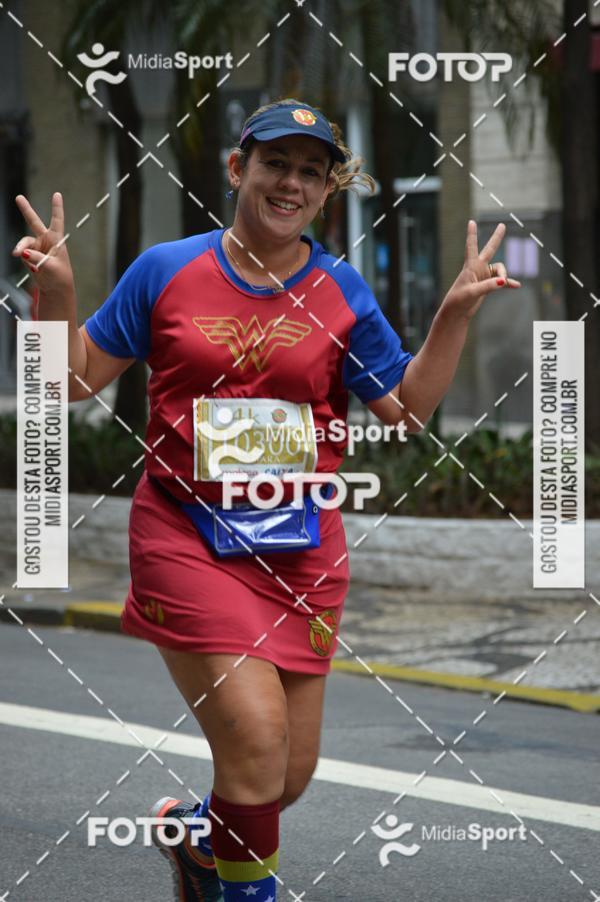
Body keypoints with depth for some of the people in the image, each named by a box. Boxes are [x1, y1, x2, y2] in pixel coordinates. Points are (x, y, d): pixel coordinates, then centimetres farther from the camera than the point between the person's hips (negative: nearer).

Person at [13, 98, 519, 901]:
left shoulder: (341, 293, 4)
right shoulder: (165, 272, 0)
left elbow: (407, 407, 5)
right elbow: (76, 380, 5)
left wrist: (457, 313, -5)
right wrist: (56, 290, -11)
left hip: (302, 548, 3)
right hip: (185, 537, -3)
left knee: (290, 774, 8)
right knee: (257, 739, -19)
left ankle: (195, 834, 40)